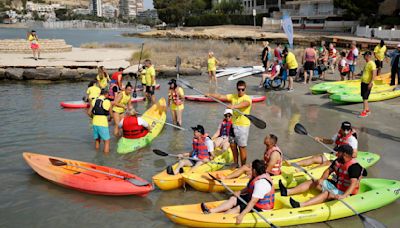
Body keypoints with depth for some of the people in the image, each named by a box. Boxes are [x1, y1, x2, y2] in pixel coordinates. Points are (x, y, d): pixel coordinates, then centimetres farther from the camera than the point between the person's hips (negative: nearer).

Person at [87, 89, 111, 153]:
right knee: (107, 141, 5)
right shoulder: (108, 102, -2)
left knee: (97, 140, 21)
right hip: (103, 123, -5)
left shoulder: (94, 101, 6)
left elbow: (89, 112, 4)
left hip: (95, 122, 5)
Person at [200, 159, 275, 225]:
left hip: (260, 208, -10)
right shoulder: (259, 176, 0)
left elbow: (253, 202, -36)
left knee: (238, 208, -22)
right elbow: (249, 188, 15)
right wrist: (240, 192, -2)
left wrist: (242, 215, -38)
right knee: (233, 199, -1)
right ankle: (210, 211, -10)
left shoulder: (261, 183, -32)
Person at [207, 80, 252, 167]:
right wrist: (209, 95, -15)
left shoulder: (247, 99, -12)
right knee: (233, 145, 13)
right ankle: (236, 164, 30)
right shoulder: (233, 97, 7)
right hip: (233, 124, 6)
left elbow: (243, 104, -34)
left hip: (243, 125, -6)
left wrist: (234, 106, -53)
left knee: (242, 147, -1)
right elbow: (220, 96, -1)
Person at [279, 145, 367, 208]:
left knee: (326, 193, -34)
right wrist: (321, 179, -8)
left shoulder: (354, 166, -23)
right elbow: (329, 170, 12)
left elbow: (353, 184, -33)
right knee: (313, 182, 0)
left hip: (346, 192, -9)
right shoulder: (338, 161, 3)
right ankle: (287, 192, -12)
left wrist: (343, 196, -45)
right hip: (336, 185, 9)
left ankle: (300, 205, -51)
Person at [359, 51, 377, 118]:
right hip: (363, 82, 10)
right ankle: (367, 110, 25)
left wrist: (371, 83, -27)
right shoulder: (367, 63, 13)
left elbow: (374, 74, -23)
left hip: (368, 83, -10)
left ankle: (364, 112, -5)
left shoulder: (372, 64, -17)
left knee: (365, 97, -8)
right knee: (363, 97, 15)